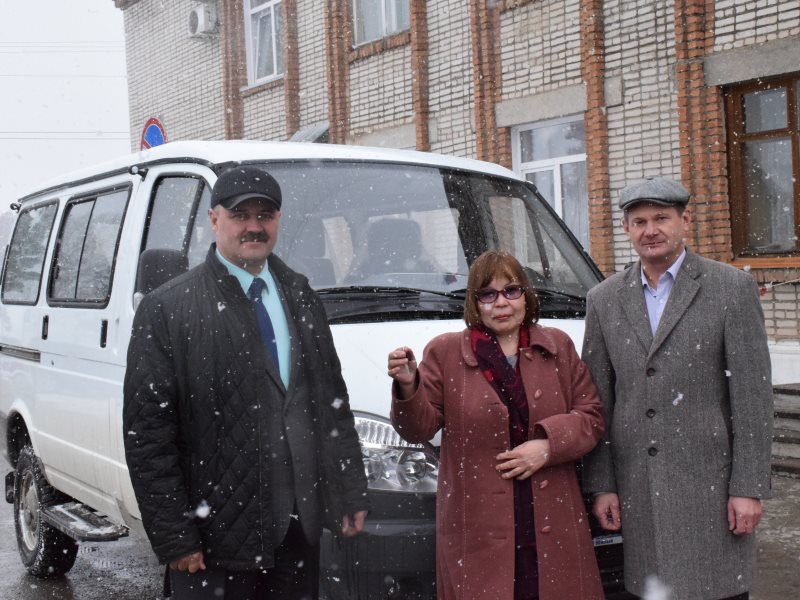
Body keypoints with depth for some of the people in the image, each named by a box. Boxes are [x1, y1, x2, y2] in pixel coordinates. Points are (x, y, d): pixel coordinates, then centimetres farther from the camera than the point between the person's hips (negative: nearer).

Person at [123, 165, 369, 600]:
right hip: (218, 534, -5)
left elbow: (334, 401, 14)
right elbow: (146, 433, -9)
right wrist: (173, 538, -11)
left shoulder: (301, 297, 11)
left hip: (301, 527, 5)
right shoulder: (165, 311, -7)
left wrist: (351, 495, 9)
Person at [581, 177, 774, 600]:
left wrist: (749, 487, -8)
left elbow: (752, 393, -4)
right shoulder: (604, 299, 9)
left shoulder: (731, 287, 0)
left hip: (709, 482, -3)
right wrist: (602, 485, 5)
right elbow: (597, 401, 10)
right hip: (638, 491, 3)